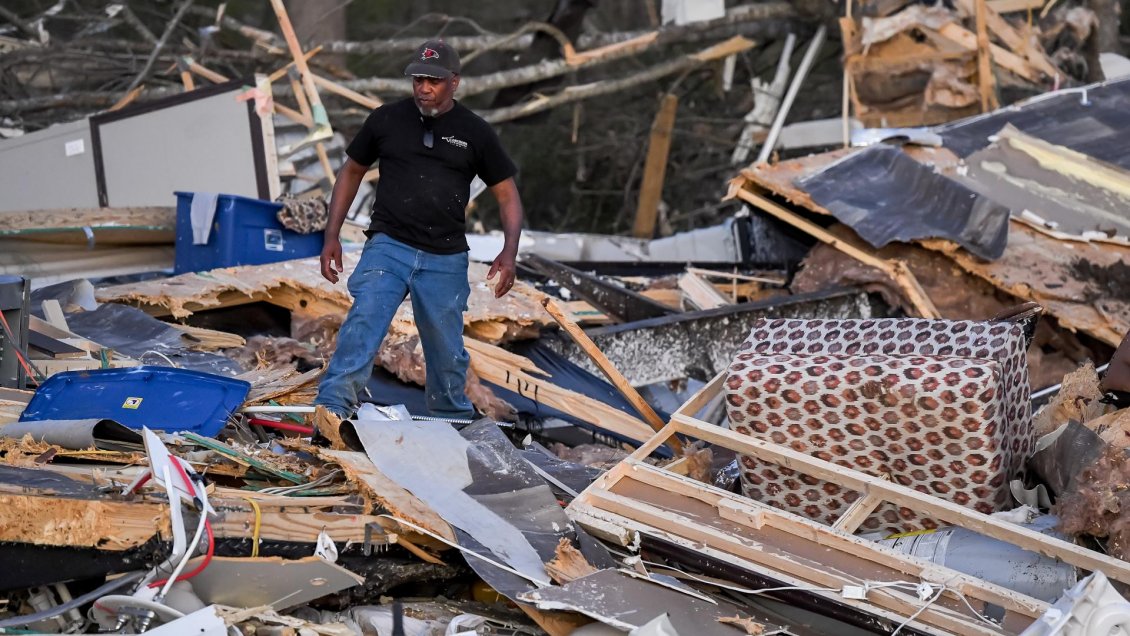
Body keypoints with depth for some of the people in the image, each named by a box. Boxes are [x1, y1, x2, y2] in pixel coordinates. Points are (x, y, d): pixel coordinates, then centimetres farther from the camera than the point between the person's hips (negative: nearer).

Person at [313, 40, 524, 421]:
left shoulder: (475, 133, 3)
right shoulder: (387, 120, 4)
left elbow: (507, 193, 8)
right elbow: (352, 172, 15)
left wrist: (509, 252, -8)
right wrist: (332, 236, 7)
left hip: (445, 259, 1)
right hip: (388, 246, -1)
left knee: (446, 350, 9)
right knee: (363, 321, -23)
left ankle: (452, 423, 31)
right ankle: (331, 408, -32)